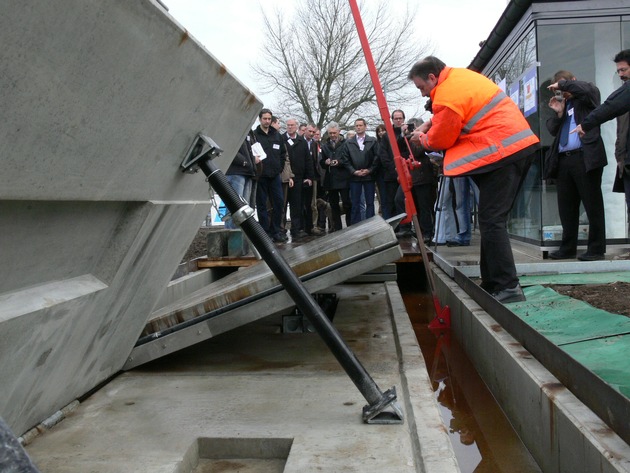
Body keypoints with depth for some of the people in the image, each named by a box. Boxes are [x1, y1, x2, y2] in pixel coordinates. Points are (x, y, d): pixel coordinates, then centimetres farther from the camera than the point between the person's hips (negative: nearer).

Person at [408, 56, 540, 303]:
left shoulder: (446, 95, -13)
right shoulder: (460, 75, 17)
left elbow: (440, 140, -3)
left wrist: (421, 138, 17)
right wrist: (429, 123, 21)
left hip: (503, 152, -10)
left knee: (491, 221, -10)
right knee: (493, 218, 12)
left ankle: (508, 288, -12)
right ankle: (492, 283, 17)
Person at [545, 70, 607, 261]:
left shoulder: (588, 96, 8)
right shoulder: (560, 104, 23)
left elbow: (585, 89, -16)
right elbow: (552, 130, 16)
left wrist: (561, 84, -3)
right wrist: (558, 113, 0)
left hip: (585, 157, -6)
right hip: (563, 160, 6)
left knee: (592, 204, -3)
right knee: (566, 205, 7)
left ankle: (596, 248, 1)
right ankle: (568, 247, 13)